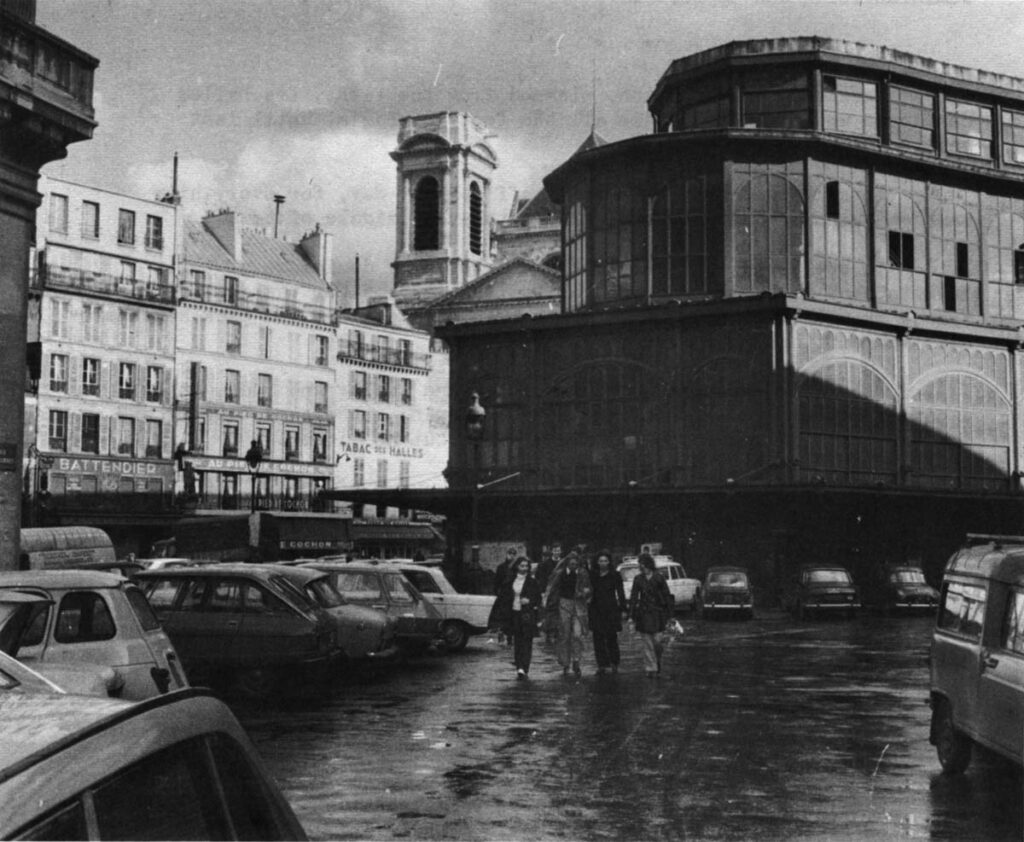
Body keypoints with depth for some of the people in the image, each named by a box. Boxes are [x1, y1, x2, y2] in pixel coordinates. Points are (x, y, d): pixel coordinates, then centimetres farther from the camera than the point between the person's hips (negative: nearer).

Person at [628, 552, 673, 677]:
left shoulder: (659, 578, -1)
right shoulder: (638, 580, 5)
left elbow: (667, 597, 2)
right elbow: (633, 598, 7)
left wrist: (669, 615, 0)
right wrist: (632, 616, 1)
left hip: (657, 614, -2)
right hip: (643, 615, 2)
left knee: (658, 641, -4)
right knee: (646, 643, 0)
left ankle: (658, 660, 24)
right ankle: (650, 668, 6)